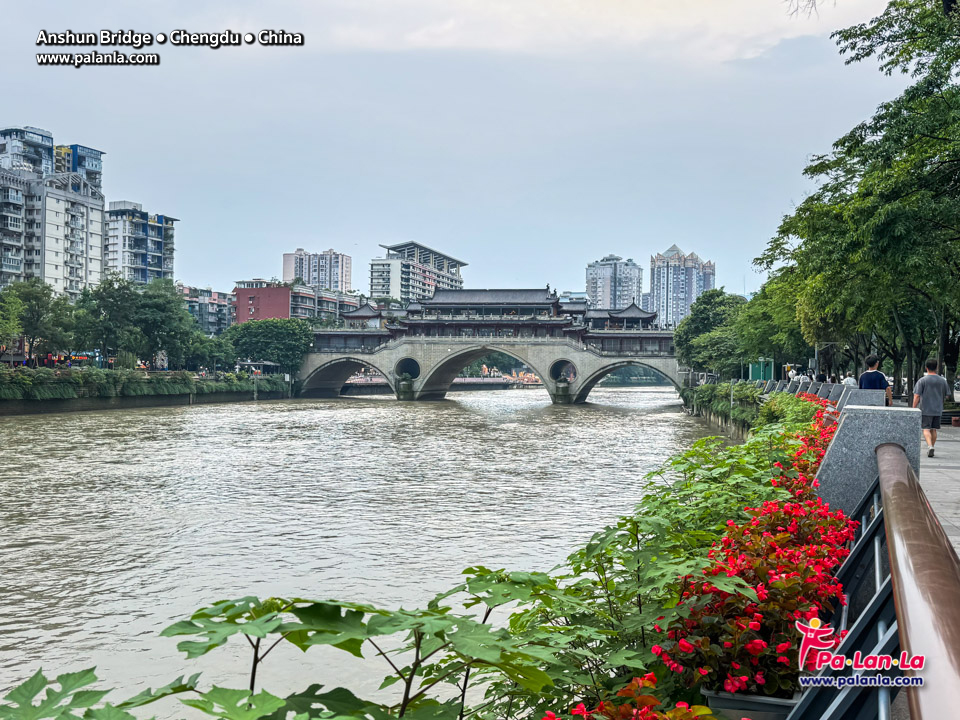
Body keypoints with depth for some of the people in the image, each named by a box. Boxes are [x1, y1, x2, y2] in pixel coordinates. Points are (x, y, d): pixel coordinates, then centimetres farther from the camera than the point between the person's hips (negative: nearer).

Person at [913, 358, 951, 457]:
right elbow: (947, 395, 12)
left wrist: (914, 408, -3)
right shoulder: (942, 381, 4)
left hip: (925, 409, -3)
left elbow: (916, 396, -10)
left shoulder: (922, 380, -7)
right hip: (938, 410, 3)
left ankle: (930, 446, -24)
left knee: (926, 429, -2)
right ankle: (930, 450, 16)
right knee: (934, 430, 11)